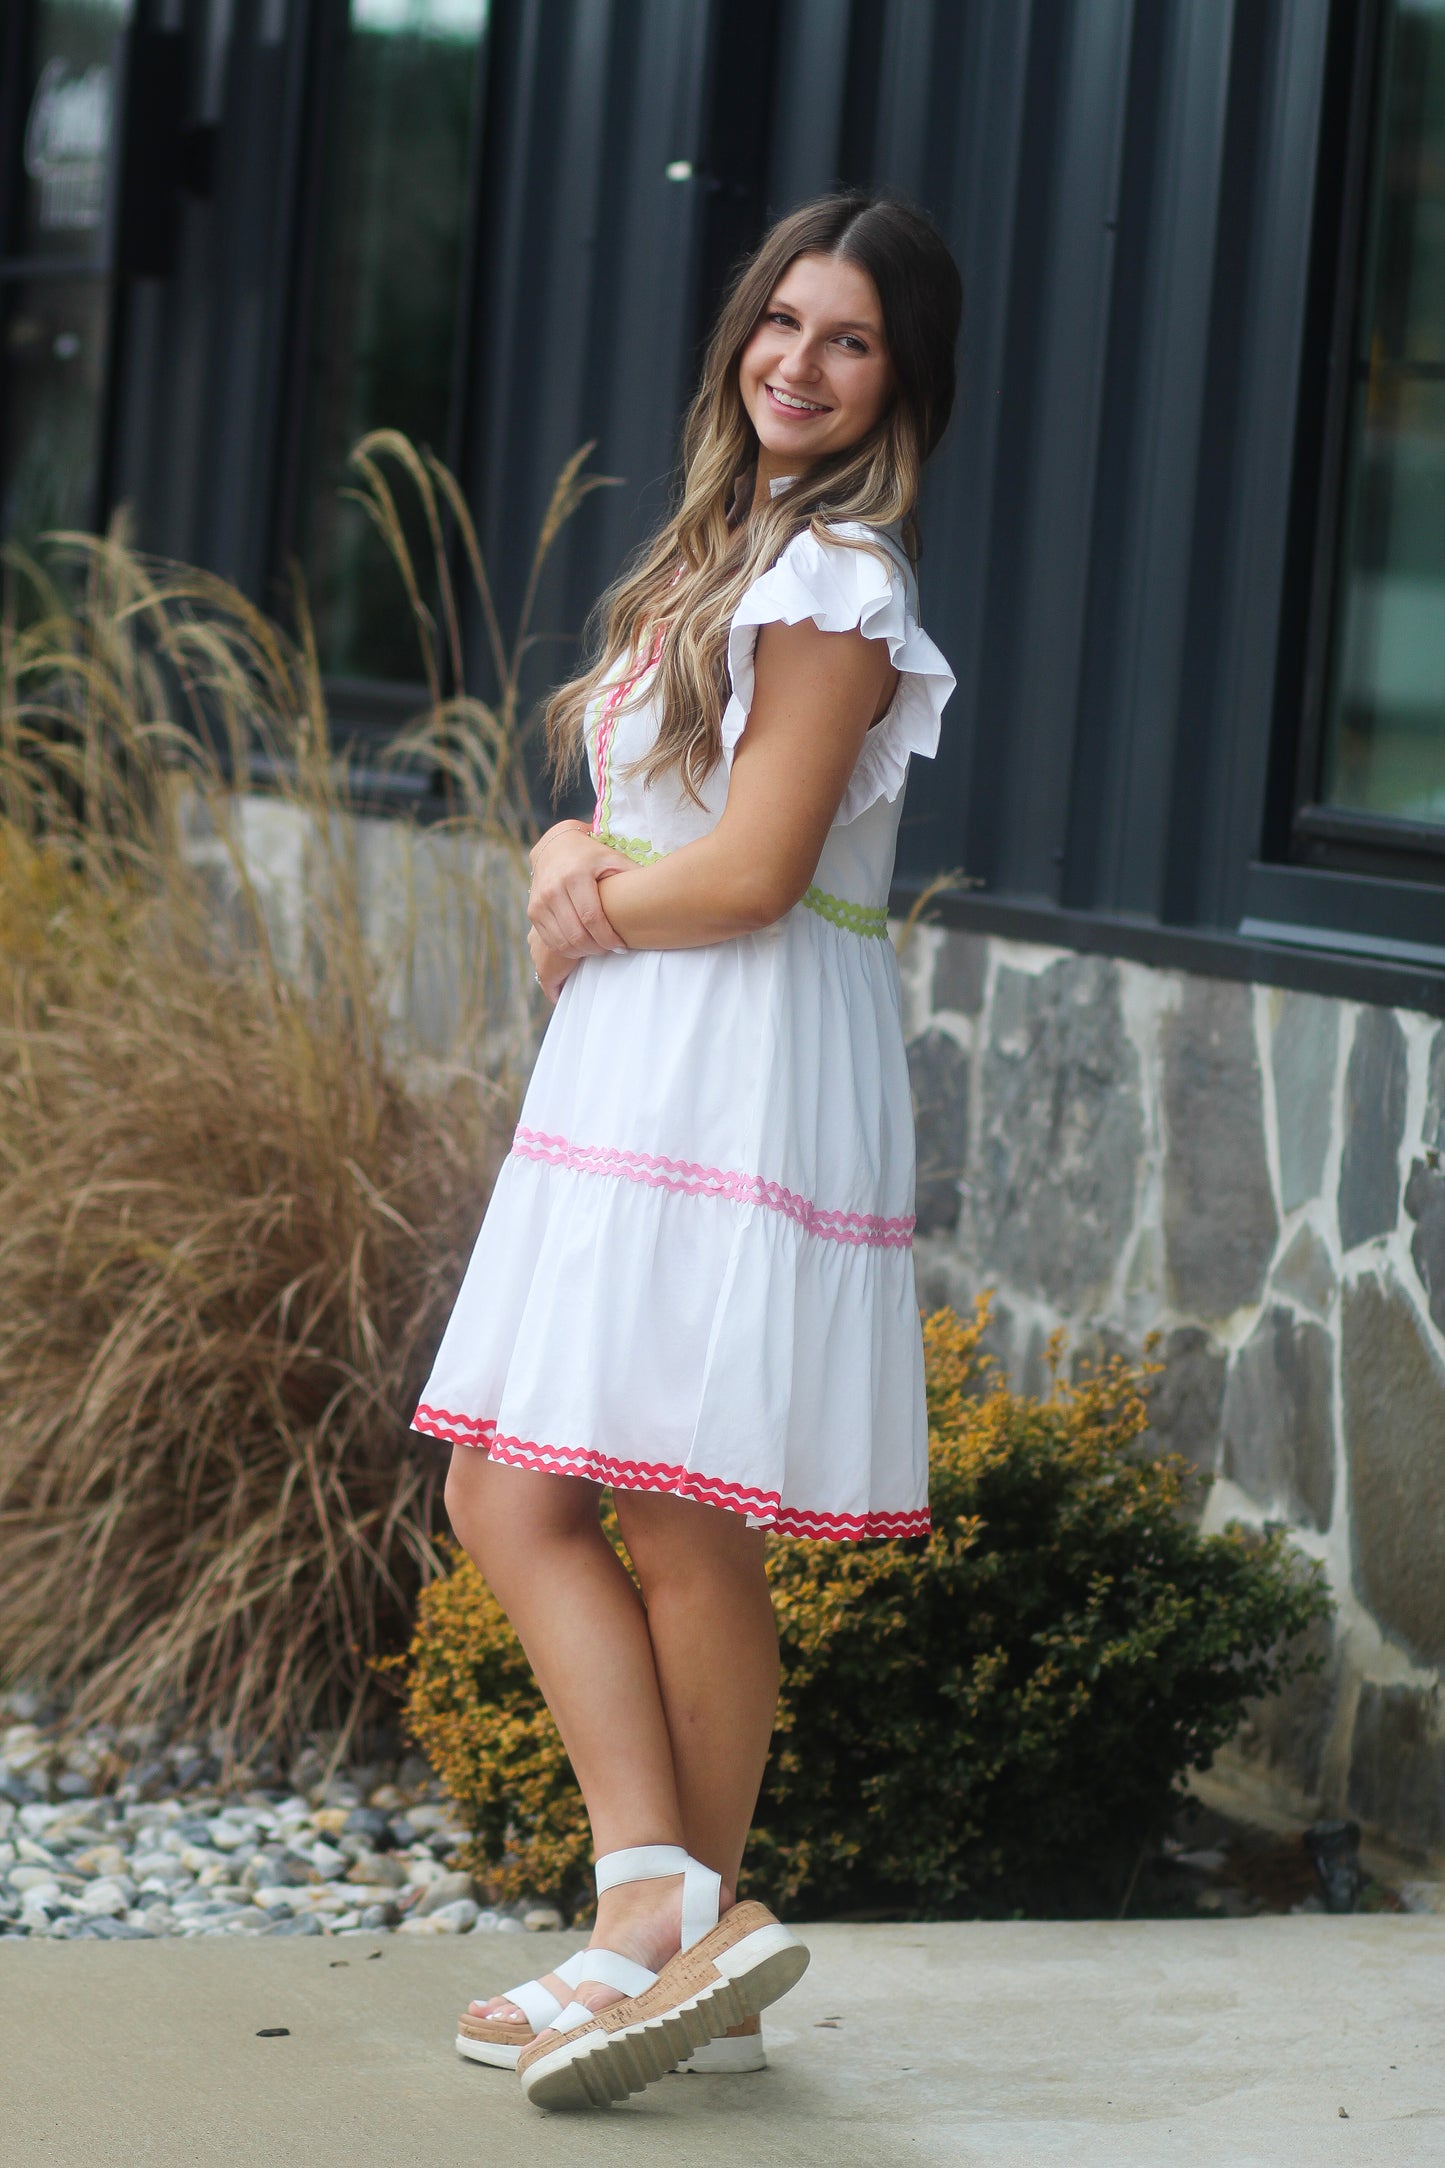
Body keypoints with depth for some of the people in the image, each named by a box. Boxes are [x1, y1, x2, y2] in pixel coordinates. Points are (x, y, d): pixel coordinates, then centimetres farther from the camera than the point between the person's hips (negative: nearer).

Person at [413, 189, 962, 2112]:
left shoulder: (838, 580, -10)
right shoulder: (729, 552, 19)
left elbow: (752, 871, -17)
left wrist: (589, 911, 0)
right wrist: (576, 857, -2)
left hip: (747, 1071, -9)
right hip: (639, 1073, 9)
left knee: (681, 1524, -6)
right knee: (509, 1494, 4)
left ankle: (687, 1919, 2)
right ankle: (663, 1911, 4)